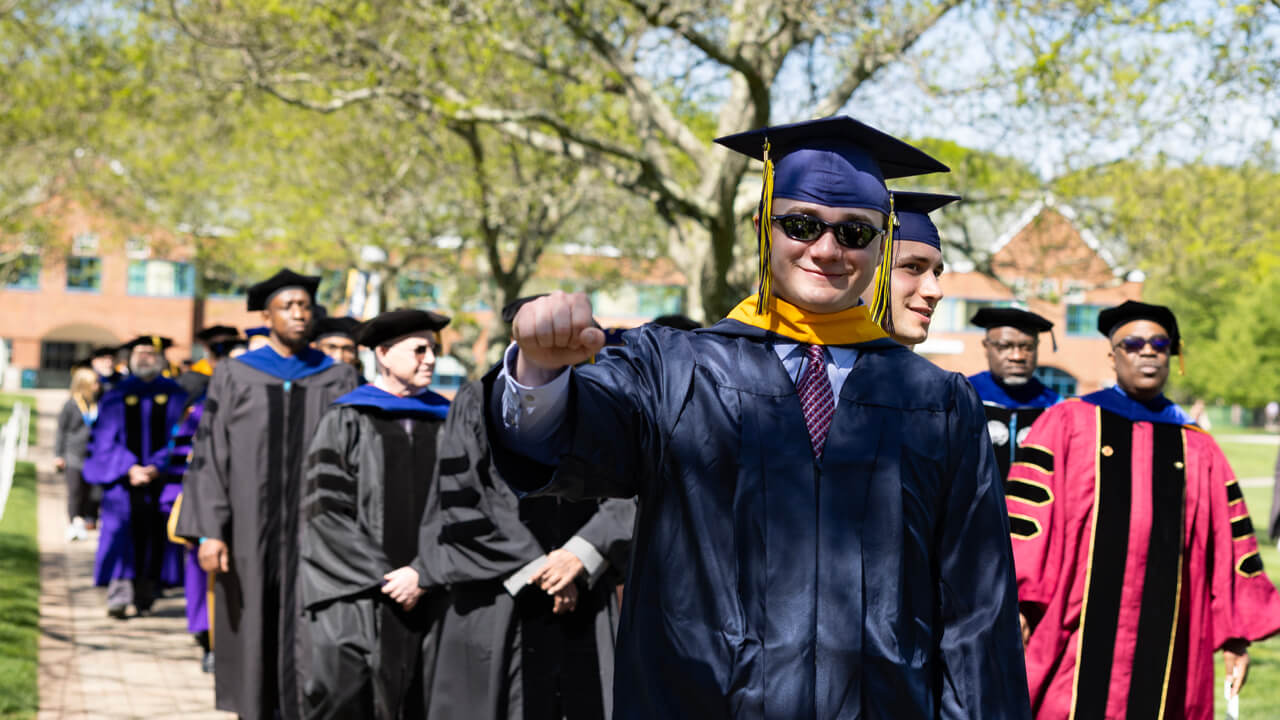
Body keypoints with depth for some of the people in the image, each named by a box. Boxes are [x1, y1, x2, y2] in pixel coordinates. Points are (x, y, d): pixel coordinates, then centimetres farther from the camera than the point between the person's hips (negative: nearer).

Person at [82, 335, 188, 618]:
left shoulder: (173, 395, 7)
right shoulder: (117, 396, 8)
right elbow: (106, 439, 2)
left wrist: (156, 467, -12)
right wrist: (130, 468, -13)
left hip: (160, 476, 1)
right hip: (124, 478, 0)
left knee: (155, 535, 0)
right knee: (123, 534, -10)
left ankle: (145, 597, 10)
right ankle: (118, 597, -13)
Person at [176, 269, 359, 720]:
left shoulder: (338, 381, 5)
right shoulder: (233, 377, 3)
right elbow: (210, 455, 1)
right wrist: (209, 531, -8)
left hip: (313, 533, 0)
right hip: (250, 531, 1)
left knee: (311, 646, -7)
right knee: (253, 633, 8)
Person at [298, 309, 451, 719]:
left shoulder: (443, 423, 13)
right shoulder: (346, 422, 2)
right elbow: (326, 513, -4)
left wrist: (424, 574, -6)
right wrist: (384, 577, -11)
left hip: (423, 599, 3)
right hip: (354, 601, -3)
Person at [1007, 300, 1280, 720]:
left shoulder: (1197, 450, 14)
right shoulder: (1066, 424, 6)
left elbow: (1228, 543, 13)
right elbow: (1027, 516, 0)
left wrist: (1236, 635, 9)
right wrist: (1015, 605, -9)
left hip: (1162, 642, 3)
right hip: (1078, 634, -2)